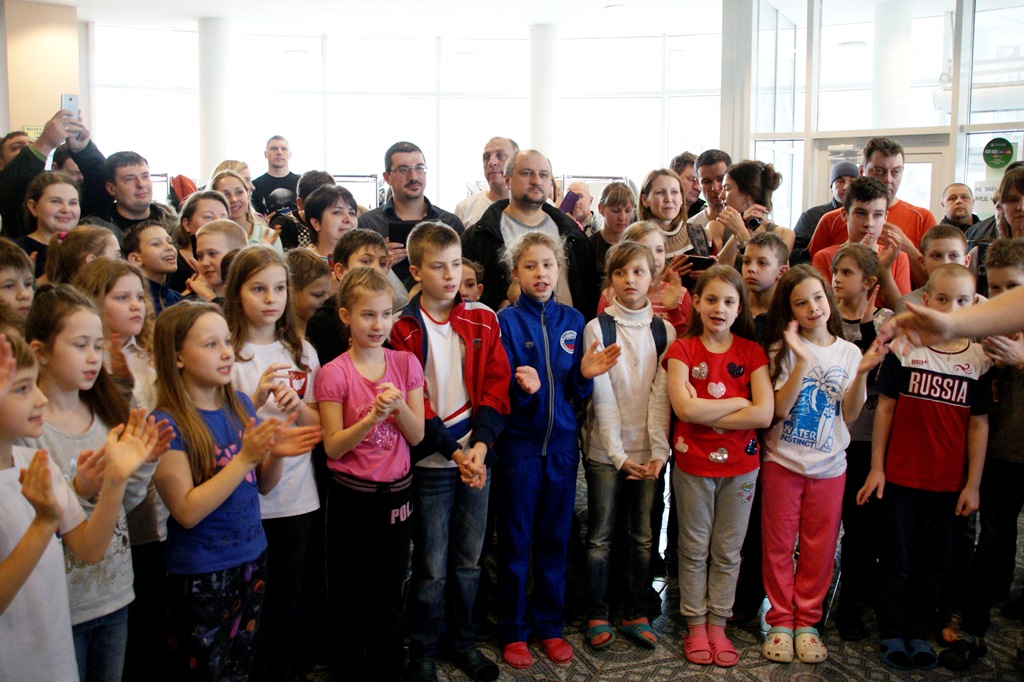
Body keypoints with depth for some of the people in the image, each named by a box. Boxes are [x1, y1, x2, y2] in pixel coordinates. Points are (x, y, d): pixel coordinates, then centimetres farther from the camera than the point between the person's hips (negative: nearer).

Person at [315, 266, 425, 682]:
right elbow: (333, 446, -12)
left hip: (396, 491, 3)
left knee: (390, 592, 15)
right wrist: (372, 417, -27)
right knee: (349, 595, 10)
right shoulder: (334, 374, -11)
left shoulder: (406, 364, -1)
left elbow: (417, 435, -2)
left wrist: (399, 405, -21)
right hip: (352, 495, -3)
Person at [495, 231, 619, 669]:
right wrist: (523, 387, -29)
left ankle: (548, 624, 27)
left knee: (555, 538, 13)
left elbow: (576, 392, 7)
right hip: (519, 444, -3)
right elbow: (498, 391, -9)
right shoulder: (507, 321, -6)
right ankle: (513, 630, 21)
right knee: (515, 540, 7)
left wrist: (586, 374, -13)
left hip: (561, 443, 3)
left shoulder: (572, 321, 5)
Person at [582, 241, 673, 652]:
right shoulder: (597, 328, -4)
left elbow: (661, 394, -3)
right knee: (600, 536, 6)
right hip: (605, 449, -2)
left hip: (648, 450, 2)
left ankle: (635, 614, 23)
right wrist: (617, 453, -14)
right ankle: (596, 616, 18)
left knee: (642, 536, 10)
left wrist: (658, 451, -12)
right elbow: (602, 397, -9)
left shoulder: (665, 332, 4)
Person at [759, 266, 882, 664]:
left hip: (828, 466, 2)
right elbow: (779, 409, -15)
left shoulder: (848, 353, 2)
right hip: (783, 462, -2)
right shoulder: (783, 350, -5)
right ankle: (780, 621, 19)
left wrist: (862, 374, -15)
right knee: (779, 545, 6)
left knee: (819, 548, 9)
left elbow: (849, 415, -1)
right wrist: (802, 362, -24)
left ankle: (807, 621, 23)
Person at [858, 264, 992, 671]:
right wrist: (876, 467, -3)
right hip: (901, 475, -2)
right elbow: (885, 408, -3)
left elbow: (979, 424, 2)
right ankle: (892, 633, 22)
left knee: (934, 560, 13)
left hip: (948, 482, 2)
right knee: (896, 557, 8)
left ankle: (919, 632, 29)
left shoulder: (980, 359, -1)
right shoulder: (904, 348, -6)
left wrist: (972, 484, 1)